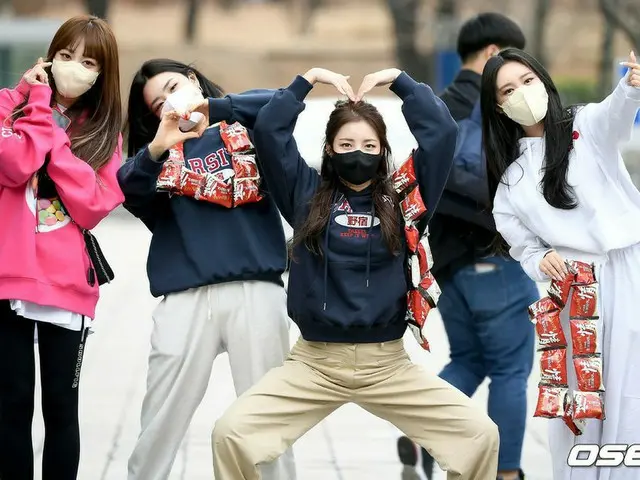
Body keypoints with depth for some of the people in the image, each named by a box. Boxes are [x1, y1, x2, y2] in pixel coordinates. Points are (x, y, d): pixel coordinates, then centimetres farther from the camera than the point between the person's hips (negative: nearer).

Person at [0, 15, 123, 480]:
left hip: (68, 285, 1)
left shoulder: (104, 131, 9)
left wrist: (53, 134, -9)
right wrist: (41, 103, -8)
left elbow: (93, 205, -6)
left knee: (61, 406, 3)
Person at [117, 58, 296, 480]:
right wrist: (157, 148, -22)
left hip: (256, 291, -1)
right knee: (161, 422, 0)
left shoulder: (248, 129, 12)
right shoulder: (164, 151, 16)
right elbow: (130, 192, -4)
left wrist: (209, 105, -17)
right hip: (186, 297, 1)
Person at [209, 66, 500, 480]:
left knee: (482, 435, -13)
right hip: (314, 363, 0)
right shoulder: (308, 194, 6)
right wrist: (309, 79, 4)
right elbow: (268, 130, -1)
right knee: (230, 434, -18)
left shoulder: (403, 198, 6)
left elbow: (442, 132, -1)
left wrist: (400, 80, 4)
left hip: (387, 365, 0)